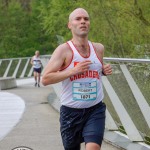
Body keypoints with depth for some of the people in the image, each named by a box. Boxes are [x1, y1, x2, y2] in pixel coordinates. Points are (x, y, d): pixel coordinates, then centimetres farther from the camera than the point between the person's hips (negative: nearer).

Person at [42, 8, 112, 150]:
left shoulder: (99, 48, 5)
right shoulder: (64, 50, -9)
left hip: (95, 110, 2)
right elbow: (45, 79, -15)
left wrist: (105, 70, 3)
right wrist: (73, 70, -22)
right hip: (71, 111, -2)